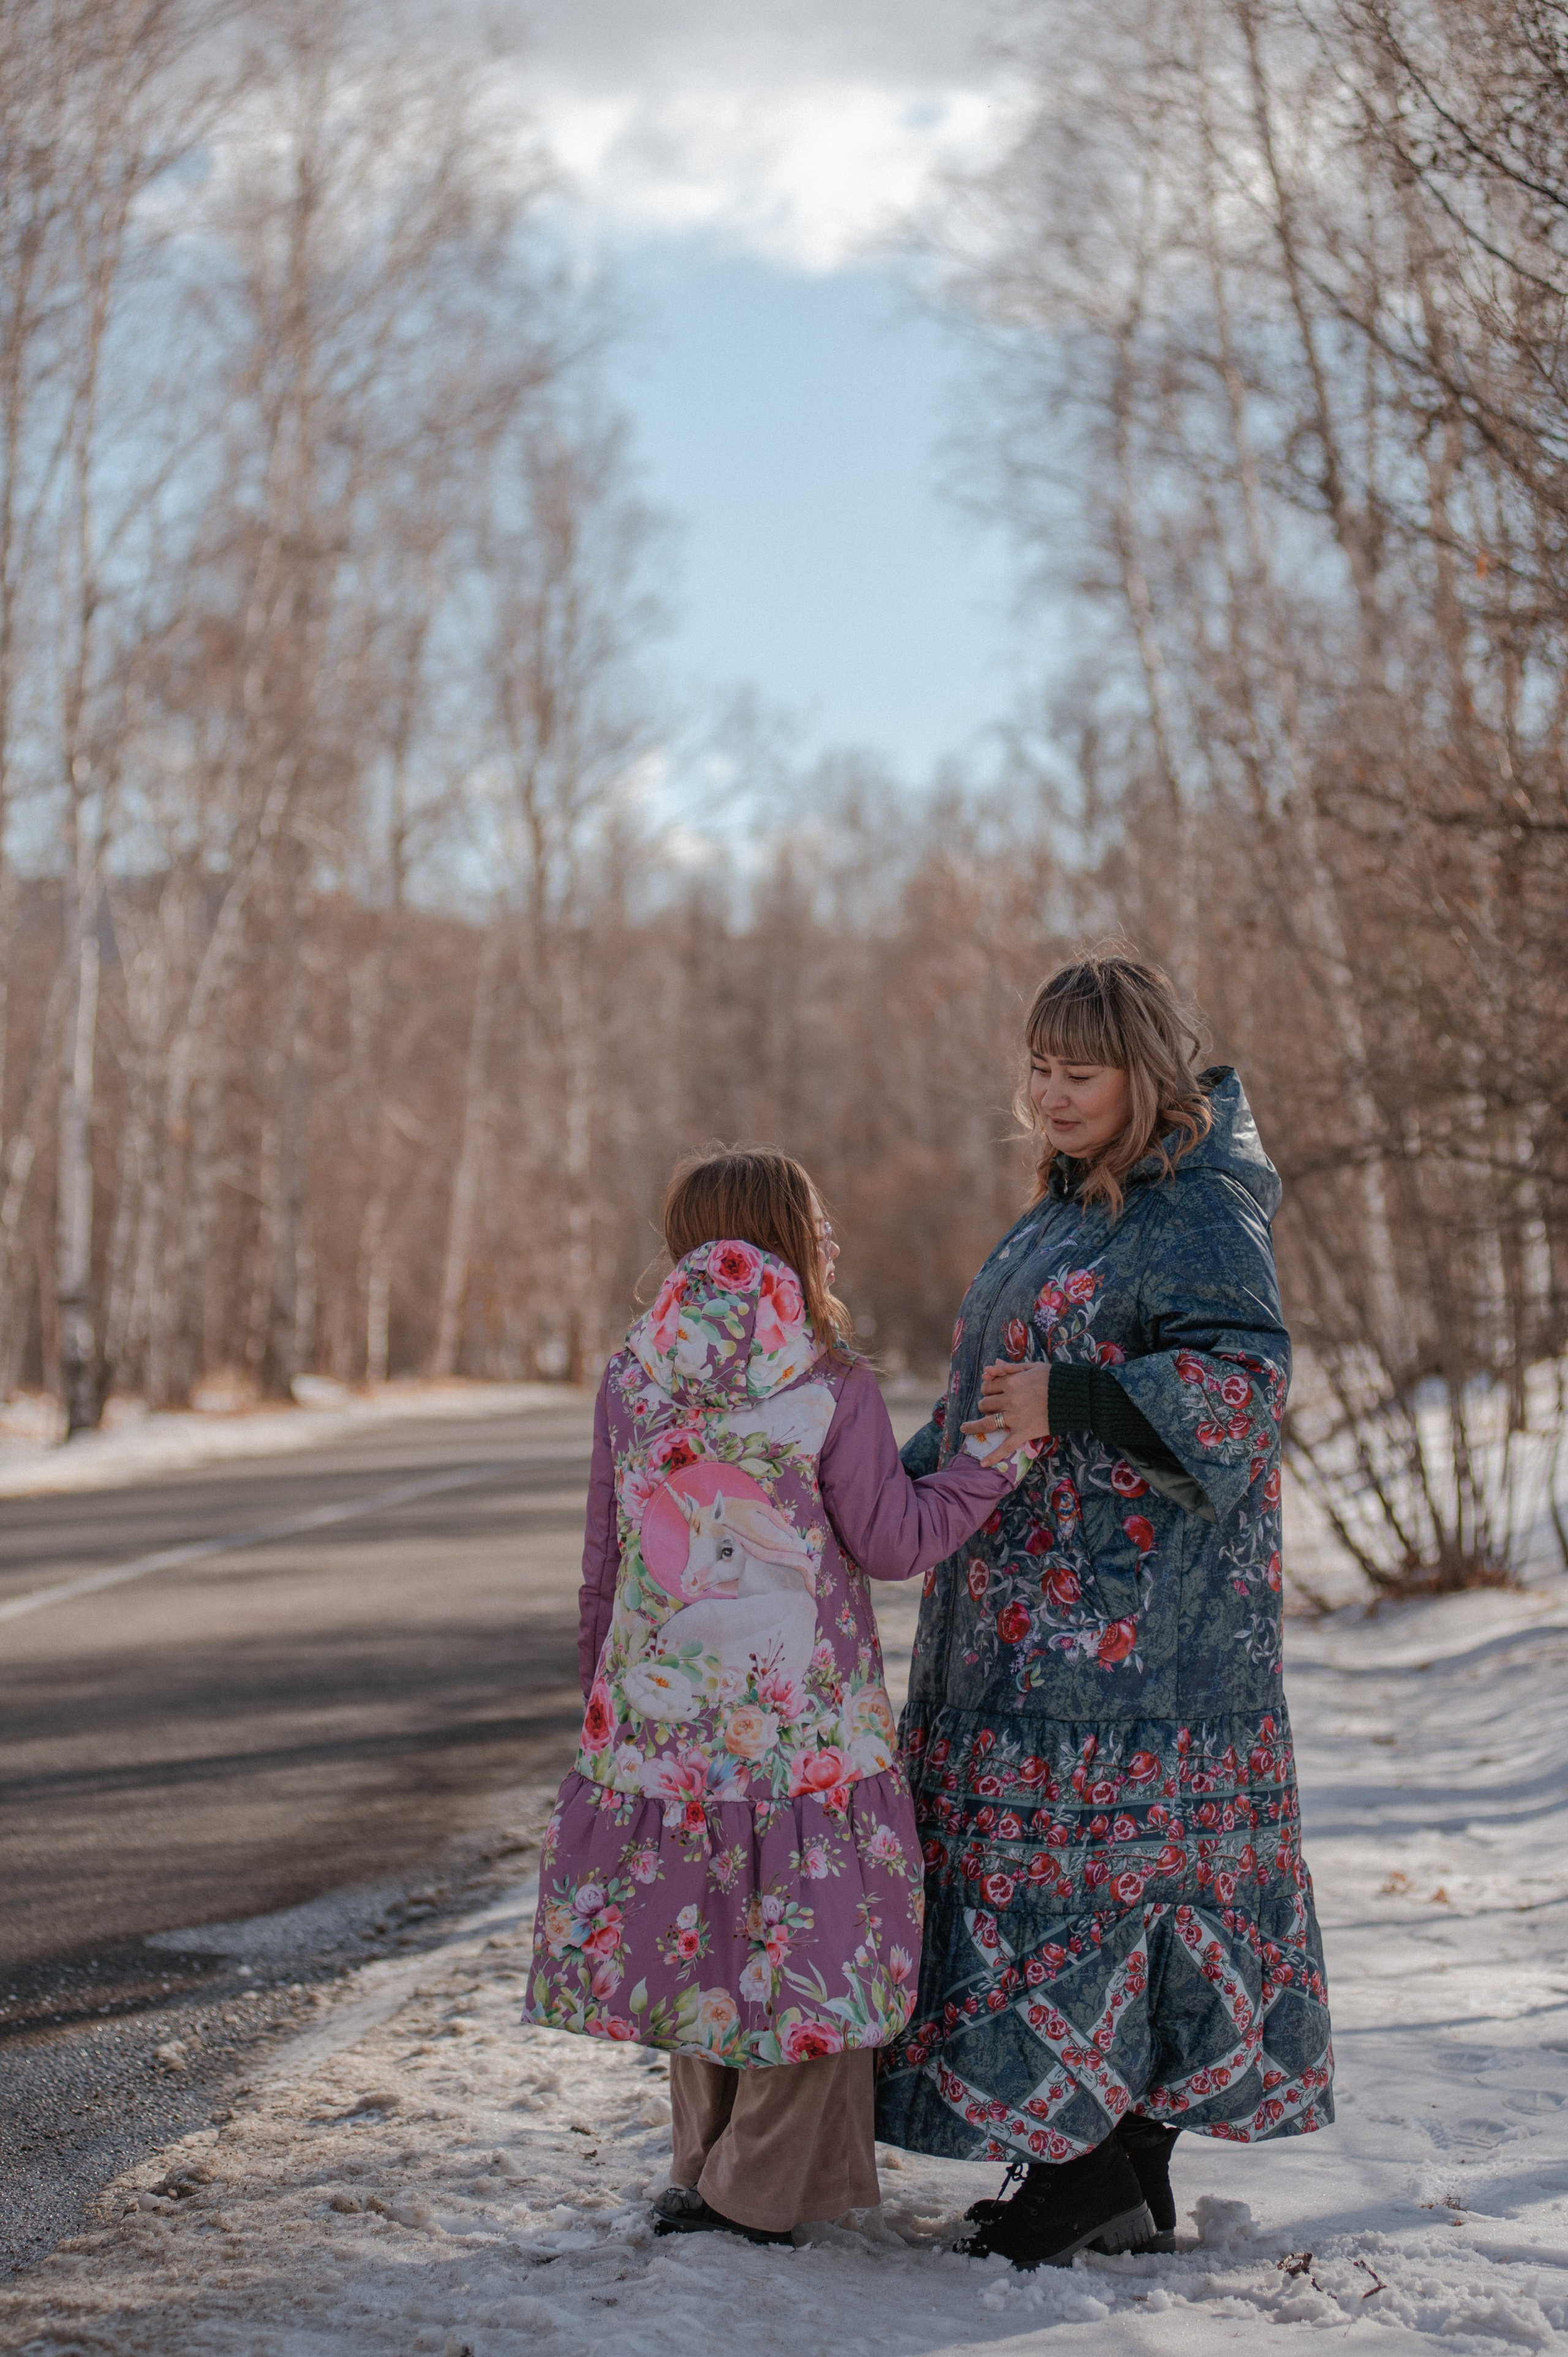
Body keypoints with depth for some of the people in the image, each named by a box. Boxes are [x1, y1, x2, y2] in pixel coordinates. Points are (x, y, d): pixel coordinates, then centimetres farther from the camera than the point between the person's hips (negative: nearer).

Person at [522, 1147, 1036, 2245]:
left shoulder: (631, 1382, 3)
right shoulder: (833, 1389, -9)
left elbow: (606, 1561, 9)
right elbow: (893, 1541, -2)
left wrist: (601, 1696, 20)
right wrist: (1003, 1450, 5)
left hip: (662, 1705, 4)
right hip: (804, 1720, -4)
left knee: (697, 1932, 14)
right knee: (804, 1937, 6)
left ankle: (708, 2172, 21)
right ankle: (754, 2192, 9)